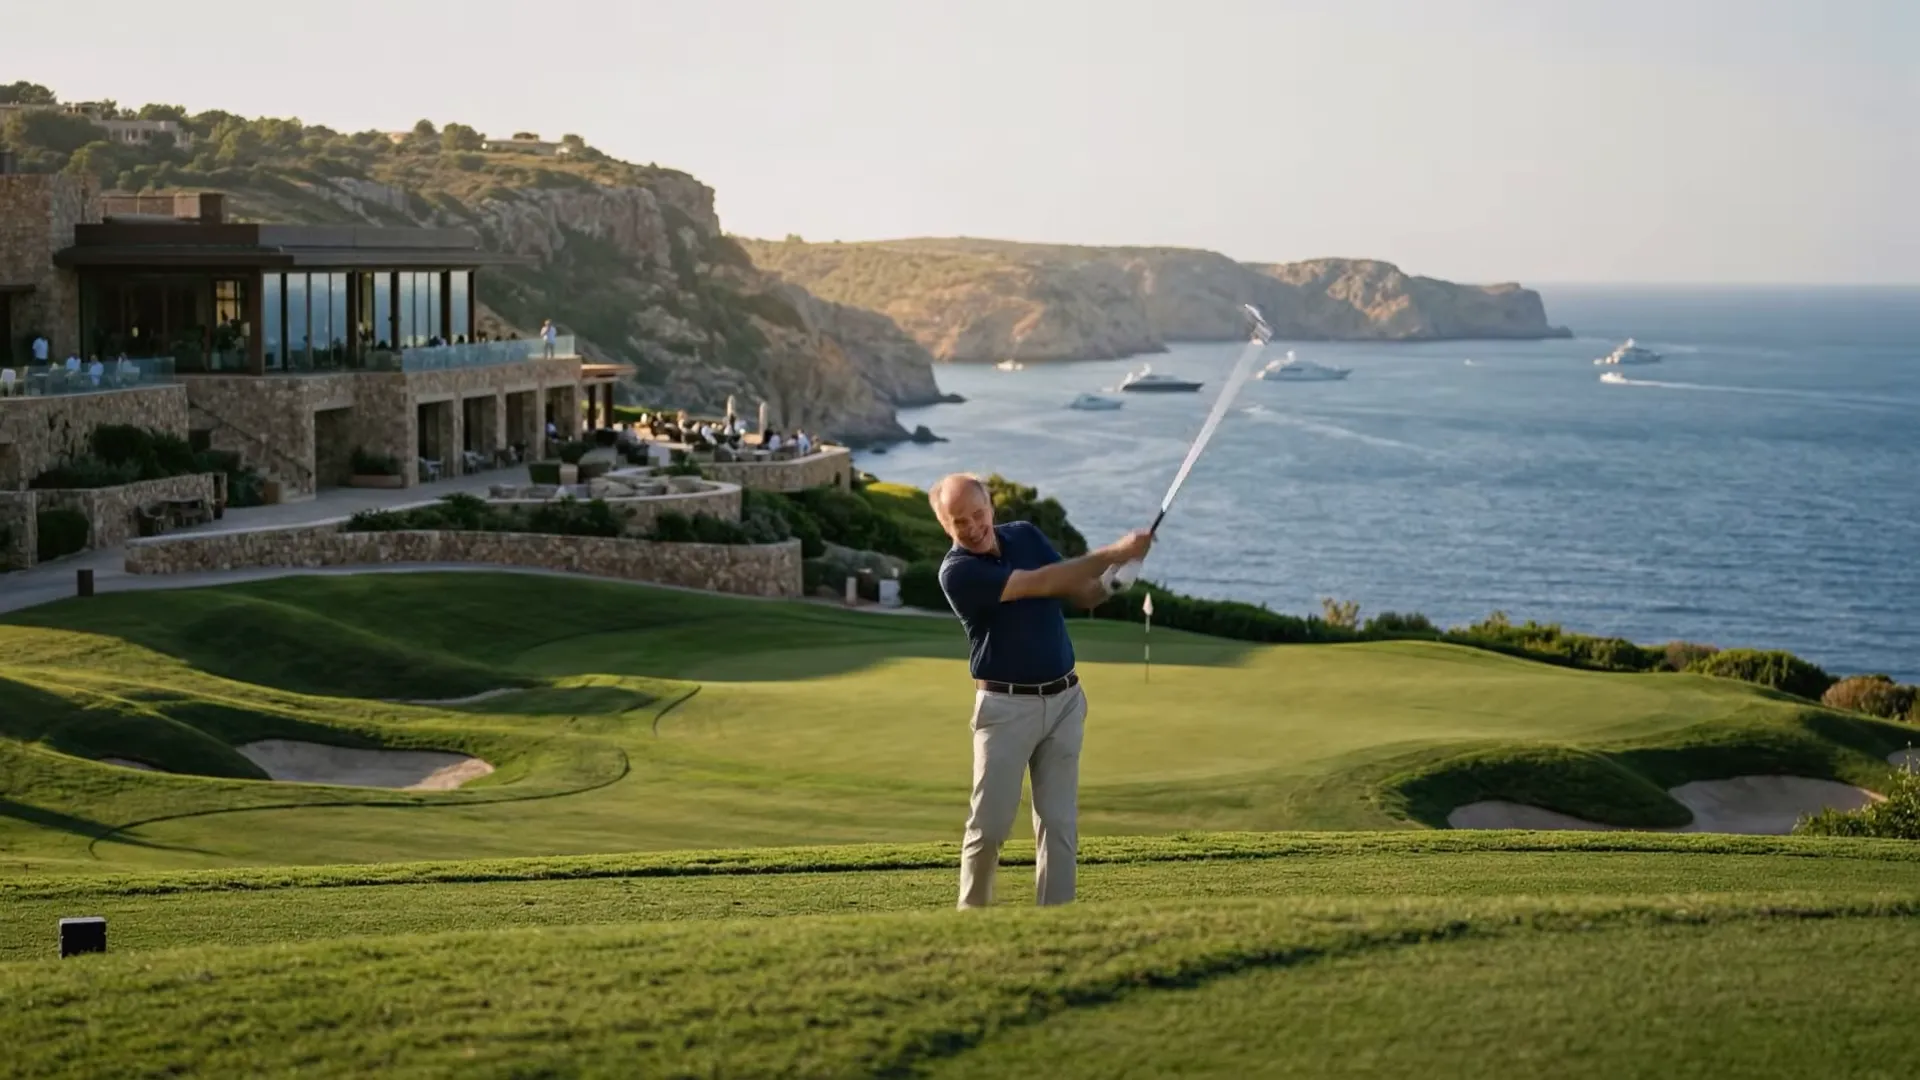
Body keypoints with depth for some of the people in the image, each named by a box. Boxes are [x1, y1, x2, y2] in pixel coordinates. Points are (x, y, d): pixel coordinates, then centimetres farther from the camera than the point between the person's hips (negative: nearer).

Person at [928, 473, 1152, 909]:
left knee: (1059, 822, 3)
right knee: (990, 824, -3)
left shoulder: (1025, 534, 4)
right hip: (1006, 706, -5)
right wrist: (1113, 552, -23)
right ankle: (972, 913, 16)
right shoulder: (957, 571, -16)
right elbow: (1040, 583, -22)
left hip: (1064, 699, 5)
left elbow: (1082, 593, 6)